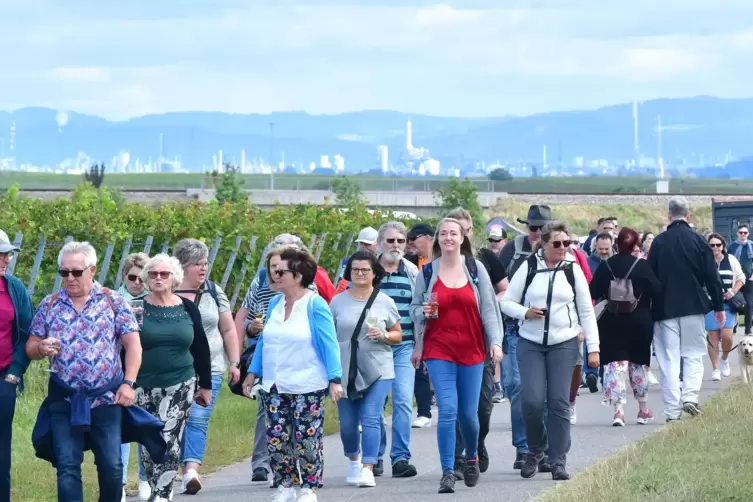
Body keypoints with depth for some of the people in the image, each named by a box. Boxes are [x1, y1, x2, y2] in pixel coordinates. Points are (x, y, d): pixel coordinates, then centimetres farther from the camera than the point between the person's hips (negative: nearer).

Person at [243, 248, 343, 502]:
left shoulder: (315, 305, -8)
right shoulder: (275, 304, 10)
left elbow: (329, 344, -10)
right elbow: (264, 341, 18)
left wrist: (334, 379, -16)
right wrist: (253, 373, 14)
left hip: (307, 387, -6)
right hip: (274, 386, 6)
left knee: (307, 440, -2)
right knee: (276, 439, 4)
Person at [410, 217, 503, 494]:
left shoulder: (476, 269, 2)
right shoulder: (427, 272, 3)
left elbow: (489, 308, 2)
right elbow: (414, 309, 12)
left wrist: (495, 342, -5)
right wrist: (424, 312, -11)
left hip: (471, 349, 1)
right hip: (439, 349, -1)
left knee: (468, 412, 6)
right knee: (447, 410, -13)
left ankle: (472, 458, 36)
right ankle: (448, 473, -8)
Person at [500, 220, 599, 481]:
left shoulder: (572, 270, 4)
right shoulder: (528, 268, 1)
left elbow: (586, 311, 6)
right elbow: (506, 302, 5)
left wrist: (593, 348, 0)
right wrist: (525, 312, -15)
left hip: (564, 344, 1)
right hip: (530, 343, 0)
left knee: (559, 402, -5)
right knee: (532, 400, -11)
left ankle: (558, 461, 1)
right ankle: (535, 449, 14)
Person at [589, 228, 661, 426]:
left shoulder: (605, 266, -3)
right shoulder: (641, 266, -8)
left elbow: (593, 293, -3)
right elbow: (656, 291, -12)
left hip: (611, 323, 0)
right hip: (638, 322, 0)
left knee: (615, 364, -1)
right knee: (638, 363, 16)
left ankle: (618, 409, -16)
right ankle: (643, 409, 26)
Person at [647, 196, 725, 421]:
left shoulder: (659, 242, -4)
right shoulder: (699, 241, -4)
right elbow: (712, 276, -2)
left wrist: (649, 307, 9)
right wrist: (719, 306, 7)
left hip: (665, 309, 0)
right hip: (694, 307, 0)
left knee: (669, 359, 3)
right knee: (693, 355, 11)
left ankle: (672, 410, 0)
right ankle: (690, 396, -9)